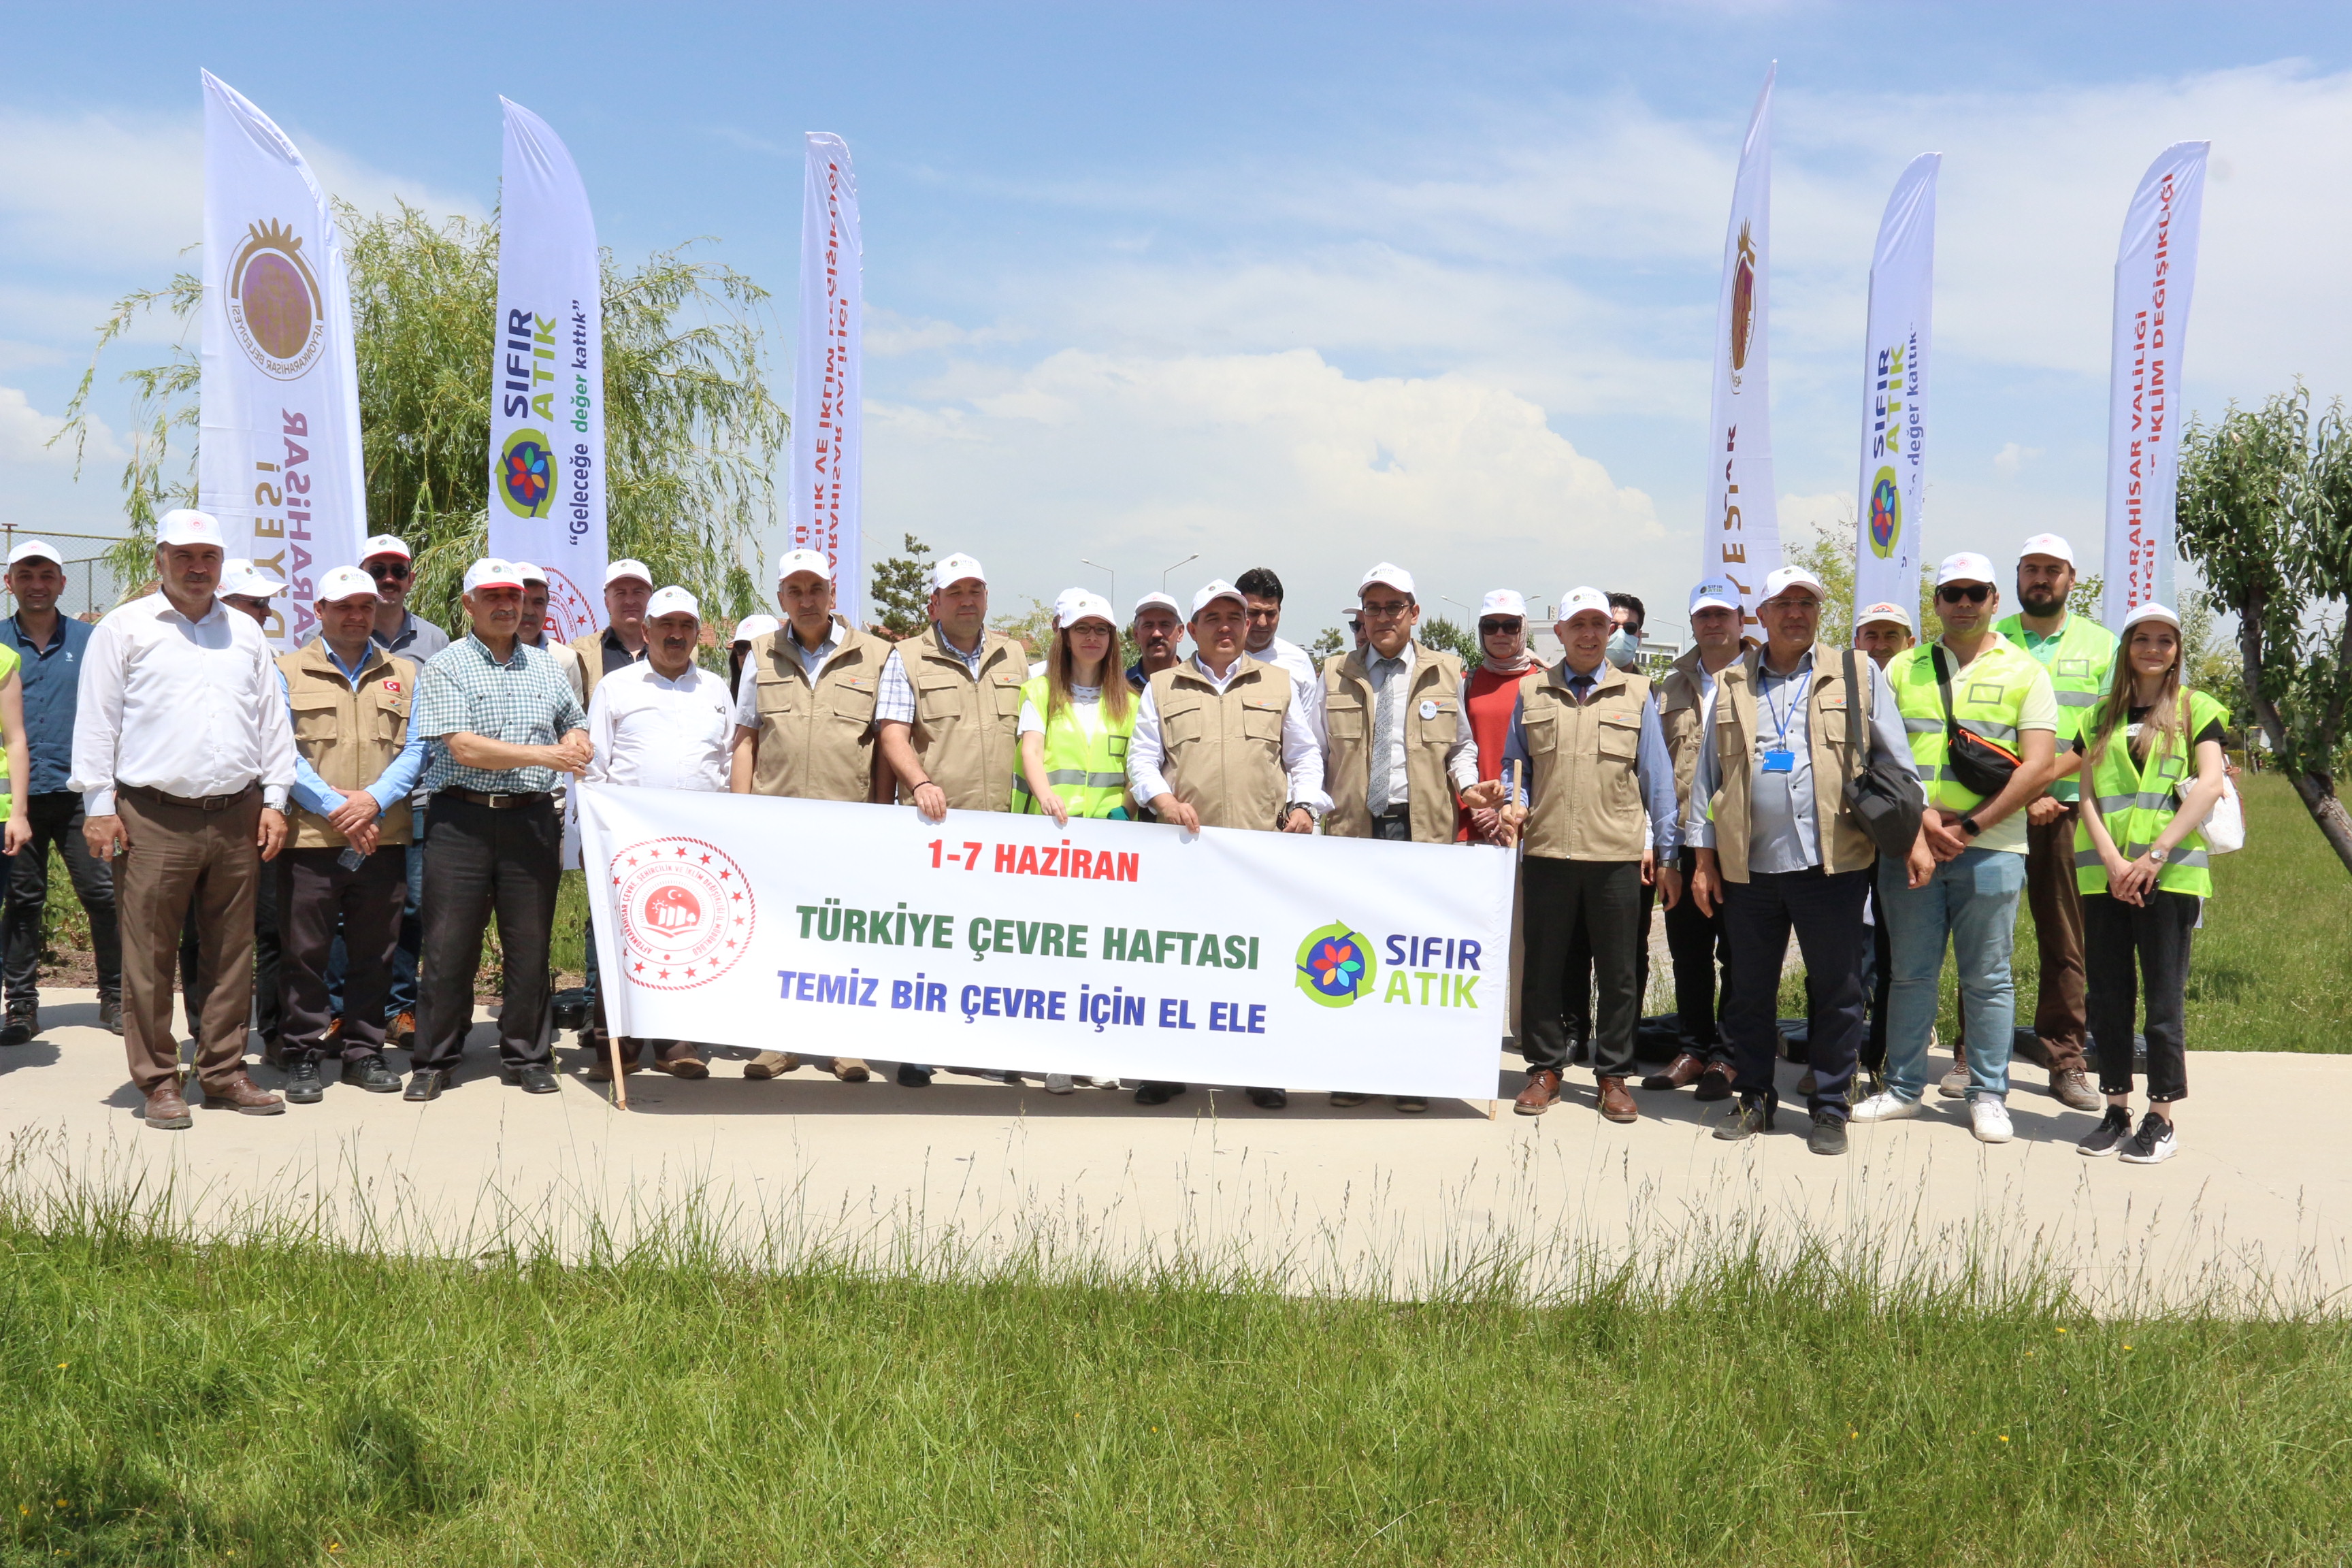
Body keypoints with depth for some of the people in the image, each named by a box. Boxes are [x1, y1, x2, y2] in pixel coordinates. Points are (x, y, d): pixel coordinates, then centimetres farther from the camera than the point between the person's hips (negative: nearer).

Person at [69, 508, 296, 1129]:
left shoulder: (244, 632, 15)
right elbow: (97, 722, 2)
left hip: (237, 819, 4)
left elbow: (272, 722, 17)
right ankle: (158, 1080, 8)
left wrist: (275, 799, 10)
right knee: (150, 957, -1)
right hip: (154, 819, -4)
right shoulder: (125, 630, 4)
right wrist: (98, 805, -4)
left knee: (232, 954, 7)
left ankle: (224, 1072, 17)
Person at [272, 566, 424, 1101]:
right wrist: (336, 808, -13)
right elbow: (282, 753, -3)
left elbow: (415, 750, 5)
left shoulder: (404, 674, 13)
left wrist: (374, 800, -11)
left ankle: (364, 1051, 19)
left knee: (374, 952, 8)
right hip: (310, 837, -2)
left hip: (384, 838, 2)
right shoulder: (288, 671, 6)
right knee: (306, 952, 1)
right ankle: (304, 1056, 10)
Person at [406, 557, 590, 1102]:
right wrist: (546, 755, -13)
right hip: (462, 819, -3)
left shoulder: (547, 669, 16)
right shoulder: (447, 667, 1)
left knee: (530, 945, 6)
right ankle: (434, 1061, 10)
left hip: (532, 820, 4)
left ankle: (526, 1056, 17)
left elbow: (577, 727, 29)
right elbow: (464, 748, -10)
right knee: (449, 948, -1)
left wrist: (576, 741, 3)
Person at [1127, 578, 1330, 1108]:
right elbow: (1142, 757, 9)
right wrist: (1163, 799, -9)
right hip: (1186, 846, 0)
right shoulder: (1162, 687, 14)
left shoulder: (1279, 683, 17)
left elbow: (1305, 754, 17)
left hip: (1263, 846, 0)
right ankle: (1167, 1068, 9)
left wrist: (1304, 804, 1)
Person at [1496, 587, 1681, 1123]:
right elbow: (1515, 765, 16)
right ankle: (1545, 1069, 18)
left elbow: (1656, 777, 8)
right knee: (1542, 968, 6)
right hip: (1547, 851, 1)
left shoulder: (1636, 694, 8)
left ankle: (1613, 1075, 15)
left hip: (1617, 856, -1)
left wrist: (1666, 851, 6)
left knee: (1618, 972, 4)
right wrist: (1514, 803, -4)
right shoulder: (1531, 692, 9)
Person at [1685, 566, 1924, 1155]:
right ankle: (1754, 1099, 23)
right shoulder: (1731, 685, 11)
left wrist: (1915, 836, 1)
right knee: (1749, 990, 9)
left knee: (1836, 991, 4)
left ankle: (1830, 1107, 16)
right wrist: (1703, 858, 7)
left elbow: (1896, 760, 8)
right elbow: (1707, 774, 11)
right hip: (1748, 866, 2)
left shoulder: (1858, 676, 7)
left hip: (1832, 863, -2)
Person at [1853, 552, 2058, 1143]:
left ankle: (1988, 1095, 13)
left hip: (1990, 849, -2)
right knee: (1910, 972, 8)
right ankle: (1903, 1087, 17)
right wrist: (1919, 819, -10)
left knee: (1988, 979, 3)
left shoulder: (2023, 671, 5)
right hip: (1908, 846, 2)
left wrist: (1968, 827, -10)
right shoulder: (1903, 668, 11)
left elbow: (2038, 767, -4)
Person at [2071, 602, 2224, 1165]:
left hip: (2170, 875, -3)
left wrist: (2154, 857, -14)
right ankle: (2116, 1108, 15)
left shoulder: (2196, 710, 6)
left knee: (2164, 997, -2)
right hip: (2104, 877, 3)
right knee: (2109, 996, 6)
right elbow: (2088, 796, 7)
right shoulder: (2100, 717, 14)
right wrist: (2112, 861, -9)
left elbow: (2210, 785, -6)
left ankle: (2162, 1119, 5)